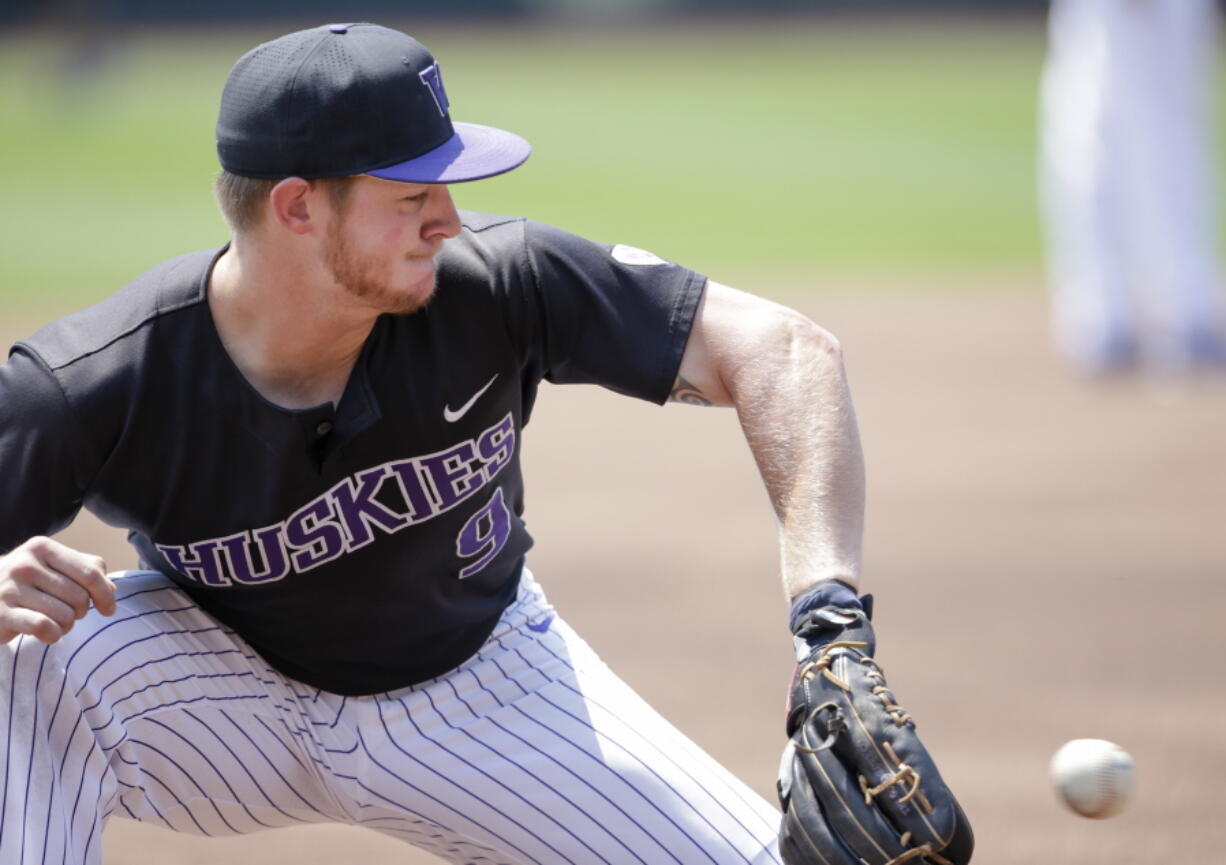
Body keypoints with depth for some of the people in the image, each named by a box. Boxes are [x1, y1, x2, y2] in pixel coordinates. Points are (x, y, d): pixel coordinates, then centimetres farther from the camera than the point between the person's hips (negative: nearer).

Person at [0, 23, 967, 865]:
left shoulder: (490, 284, -28)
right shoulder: (90, 388, -30)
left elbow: (782, 349, -28)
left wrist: (828, 623, -41)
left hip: (489, 694, 2)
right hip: (234, 695, -2)